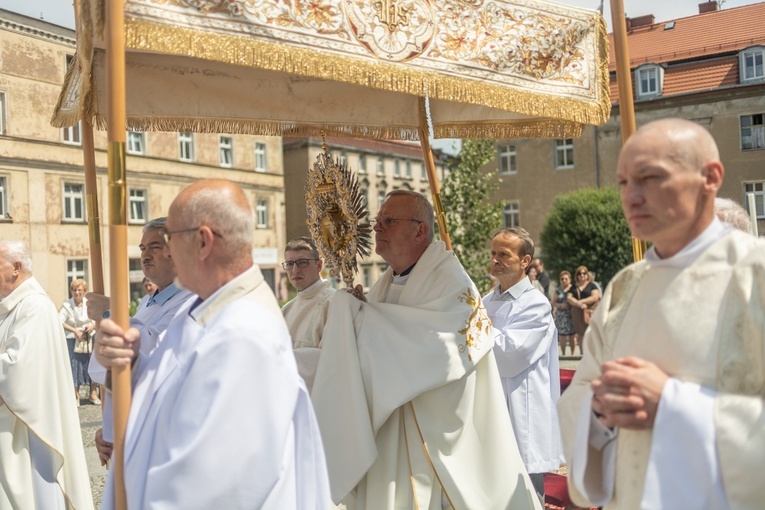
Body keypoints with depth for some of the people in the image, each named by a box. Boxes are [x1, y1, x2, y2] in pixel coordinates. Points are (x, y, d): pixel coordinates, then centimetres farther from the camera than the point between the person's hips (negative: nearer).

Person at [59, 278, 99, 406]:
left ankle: (93, 394, 14)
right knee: (74, 365, -2)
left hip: (89, 339, 3)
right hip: (73, 340, -3)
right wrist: (74, 330, -21)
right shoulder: (67, 305, -7)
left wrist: (94, 325, -10)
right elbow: (59, 322, -16)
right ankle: (76, 396, 10)